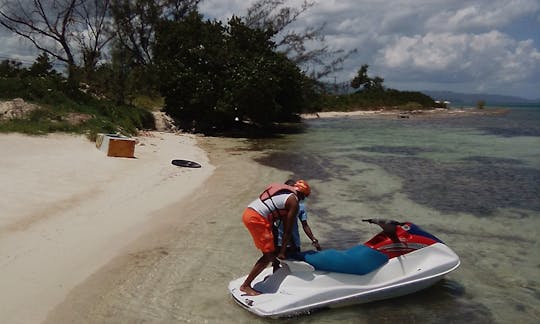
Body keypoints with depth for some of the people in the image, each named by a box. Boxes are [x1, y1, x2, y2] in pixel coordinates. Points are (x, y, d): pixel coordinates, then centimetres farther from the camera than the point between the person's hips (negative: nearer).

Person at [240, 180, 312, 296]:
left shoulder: (284, 190, 23)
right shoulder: (294, 202, -1)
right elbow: (288, 230, -1)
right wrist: (282, 252, 6)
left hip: (248, 213, 9)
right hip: (256, 219, -9)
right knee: (269, 255, 1)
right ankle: (245, 285, 5)